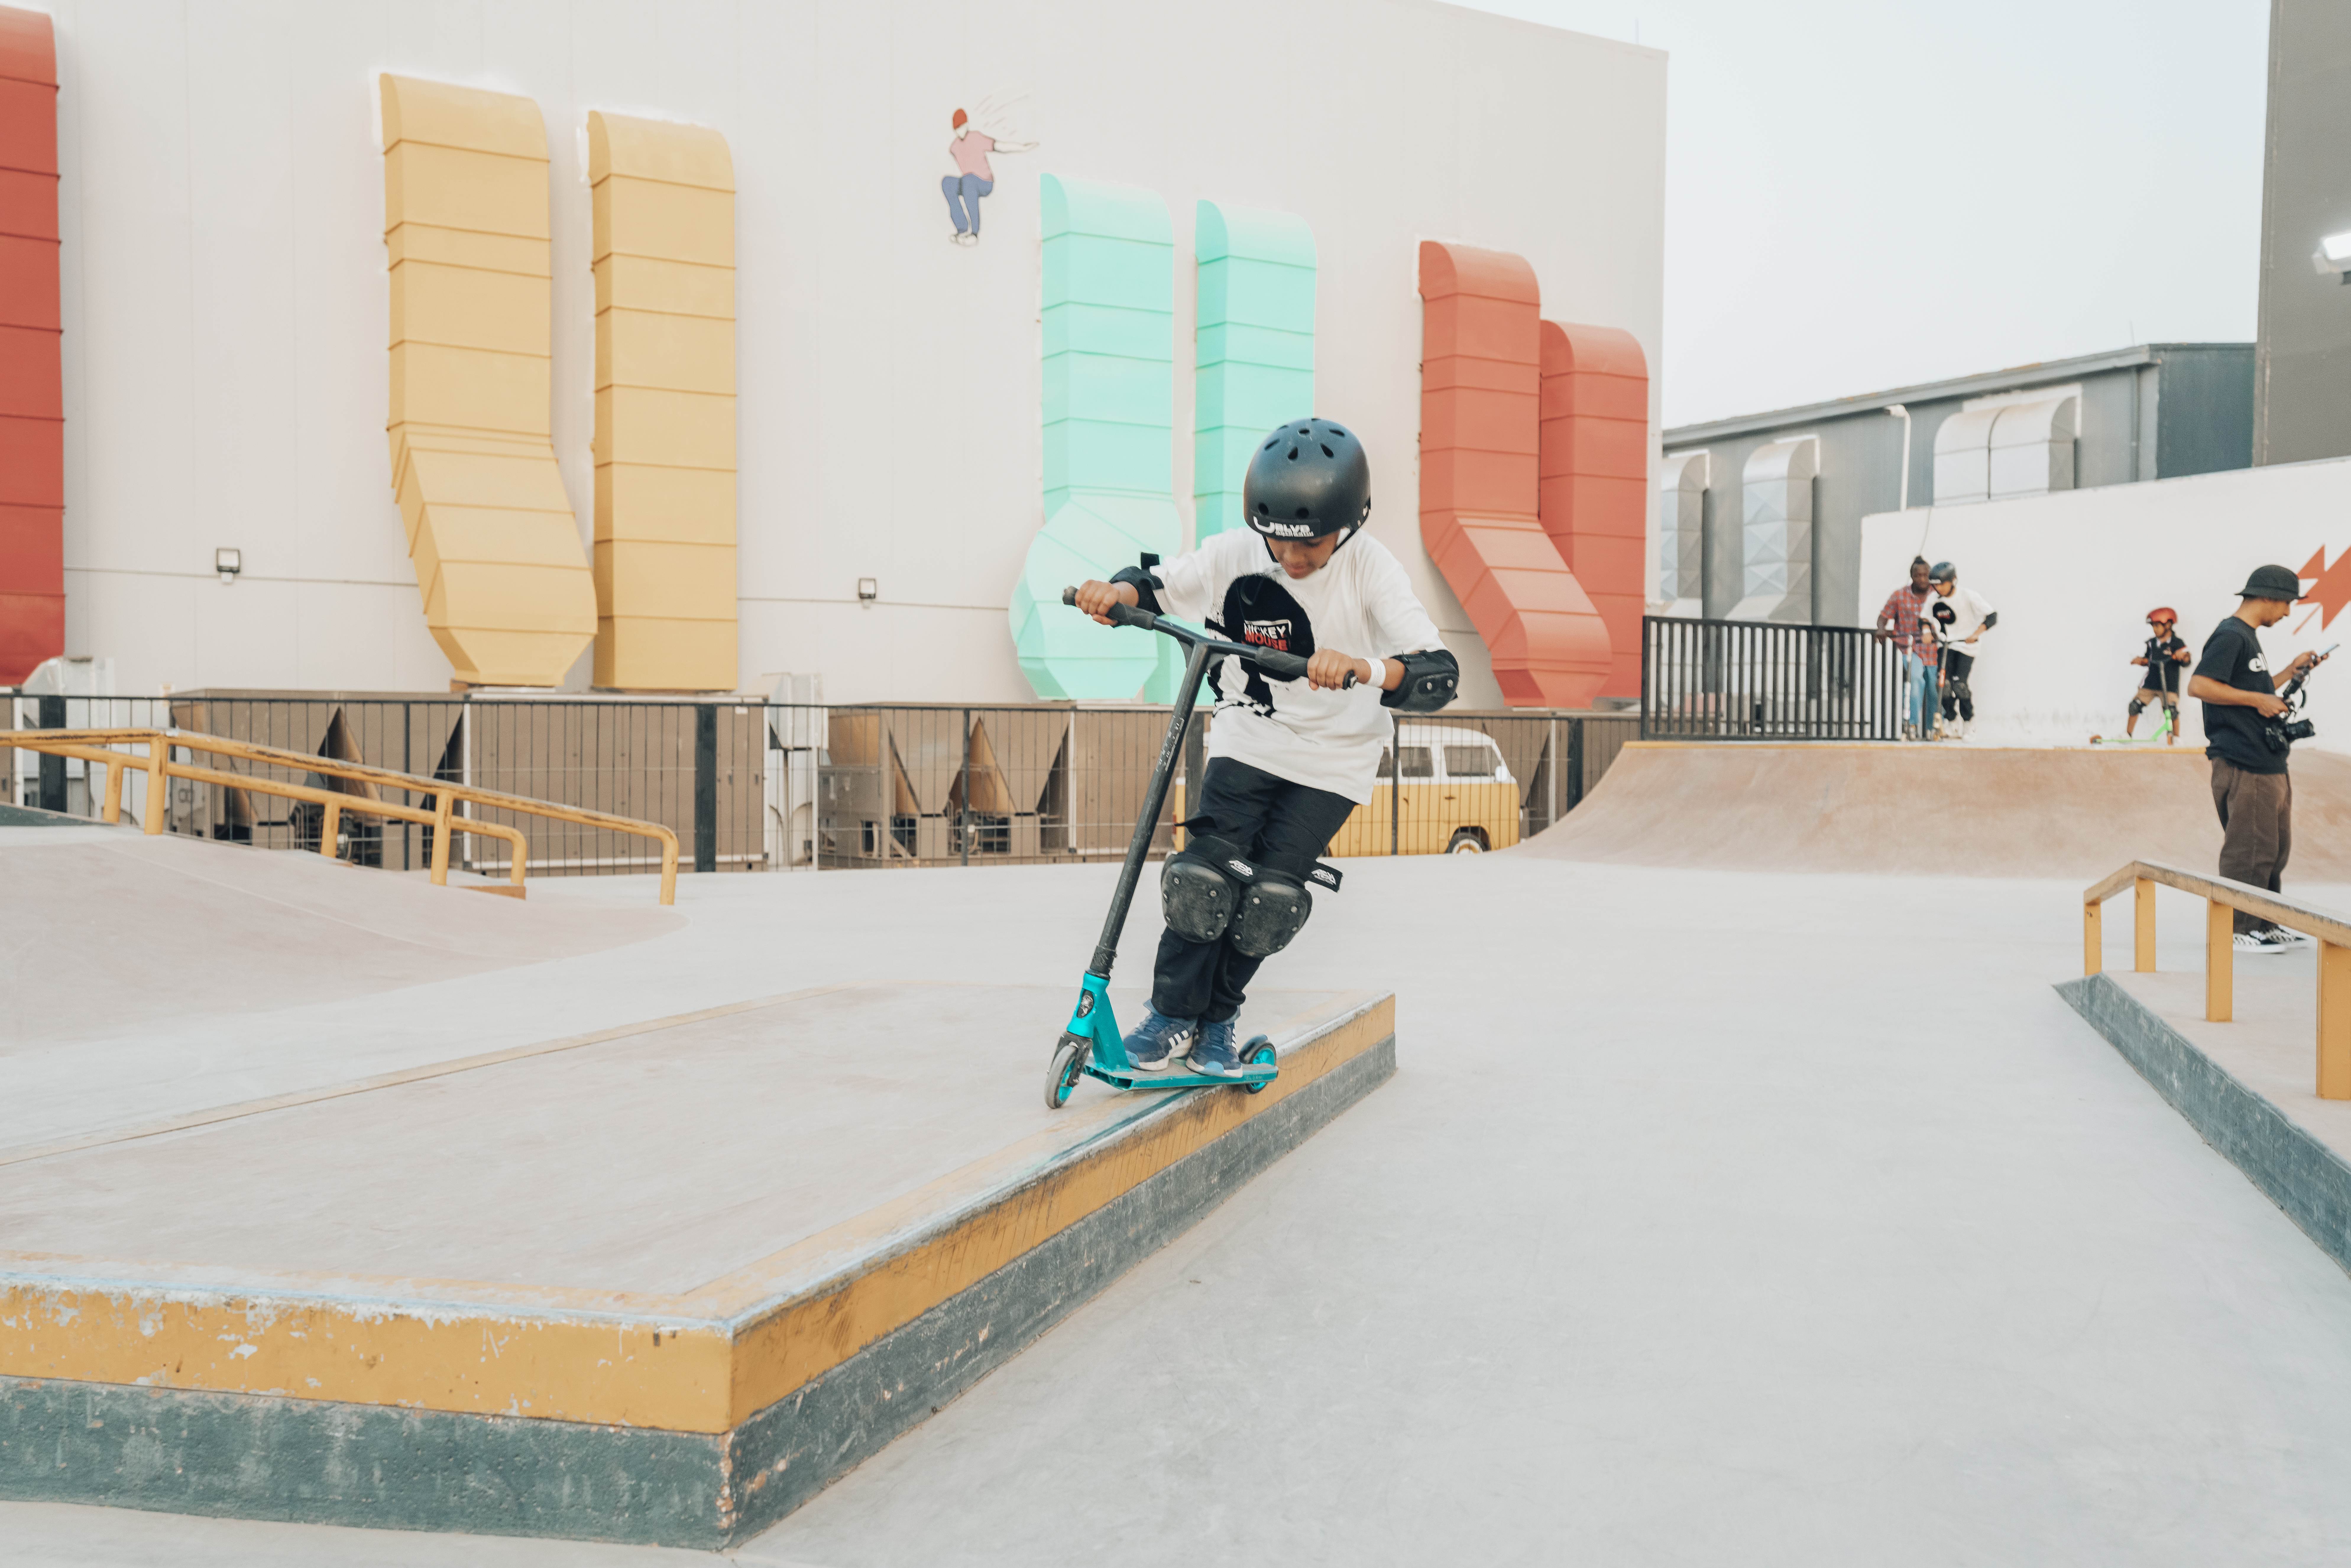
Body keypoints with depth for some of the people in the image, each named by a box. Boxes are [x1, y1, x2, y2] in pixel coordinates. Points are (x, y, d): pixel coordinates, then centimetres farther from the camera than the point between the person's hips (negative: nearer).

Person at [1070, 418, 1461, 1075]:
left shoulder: (1370, 570, -21)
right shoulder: (1235, 553, -14)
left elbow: (1439, 675, -31)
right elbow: (1161, 584, -1)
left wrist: (1365, 668, -52)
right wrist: (1119, 591, -26)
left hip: (1332, 758, -1)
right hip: (1246, 741, 2)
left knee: (1270, 893, -8)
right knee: (1204, 873, -13)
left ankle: (1219, 1016, 17)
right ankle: (1174, 1011, 8)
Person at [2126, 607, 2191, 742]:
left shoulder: (2177, 642, -5)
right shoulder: (2152, 643, 9)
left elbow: (2187, 662, -9)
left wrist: (2184, 655, -30)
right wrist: (2140, 661, -1)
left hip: (2169, 685, -5)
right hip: (2150, 684, 5)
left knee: (2172, 711, -11)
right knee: (2135, 706, -1)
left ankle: (2176, 738, 6)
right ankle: (2127, 734, 10)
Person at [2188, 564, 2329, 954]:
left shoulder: (2249, 637, 21)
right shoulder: (2230, 636, -10)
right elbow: (2198, 686, -22)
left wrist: (2290, 673, 21)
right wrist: (2257, 699, -19)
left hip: (2268, 765, 11)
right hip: (2244, 767, -11)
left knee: (2275, 849, 14)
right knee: (2249, 850, -8)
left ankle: (2267, 926, 22)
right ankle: (2241, 931, -2)